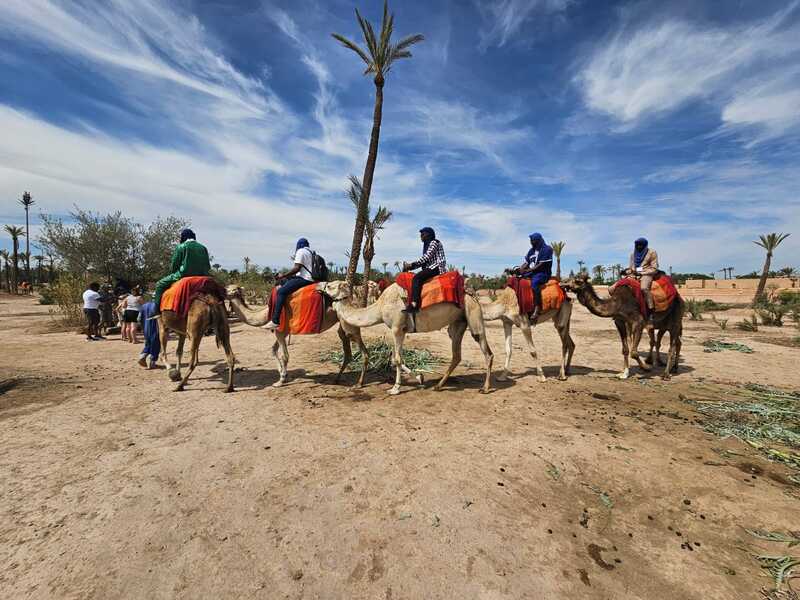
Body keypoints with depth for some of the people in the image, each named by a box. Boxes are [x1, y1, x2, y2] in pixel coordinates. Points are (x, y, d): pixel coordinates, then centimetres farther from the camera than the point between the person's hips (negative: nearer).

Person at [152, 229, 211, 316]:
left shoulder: (181, 247, 0)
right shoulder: (203, 248, 10)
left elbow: (174, 265, 3)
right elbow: (208, 267, 9)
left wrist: (175, 274, 20)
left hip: (184, 274, -4)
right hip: (201, 276, 4)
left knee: (160, 284, 10)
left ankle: (156, 310, 4)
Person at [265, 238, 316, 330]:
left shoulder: (300, 251, -5)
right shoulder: (310, 252, 23)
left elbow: (297, 268, -15)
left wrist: (283, 275, -6)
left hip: (304, 279, -10)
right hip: (310, 278, 11)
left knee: (281, 291, -19)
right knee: (284, 281, 22)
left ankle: (275, 321, -27)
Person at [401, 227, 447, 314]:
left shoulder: (434, 242, -3)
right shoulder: (427, 245, 25)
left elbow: (426, 257, -15)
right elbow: (424, 261, 17)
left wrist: (411, 265, -13)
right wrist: (410, 266, 4)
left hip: (437, 267, -10)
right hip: (431, 267, 10)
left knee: (416, 278, -28)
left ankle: (414, 305, -39)